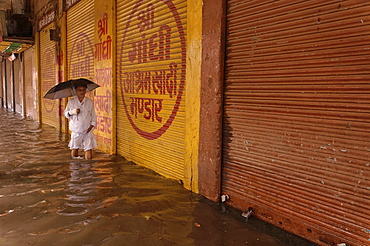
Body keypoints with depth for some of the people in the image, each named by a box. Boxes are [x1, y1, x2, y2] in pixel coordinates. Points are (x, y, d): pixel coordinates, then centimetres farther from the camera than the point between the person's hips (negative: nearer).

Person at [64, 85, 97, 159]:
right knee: (74, 154, 5)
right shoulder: (71, 101, 3)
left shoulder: (90, 102, 3)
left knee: (89, 157, -5)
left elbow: (93, 115, 6)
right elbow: (66, 113, 9)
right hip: (76, 131, 0)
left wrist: (92, 125, -6)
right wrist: (72, 112, -11)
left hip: (87, 131, 0)